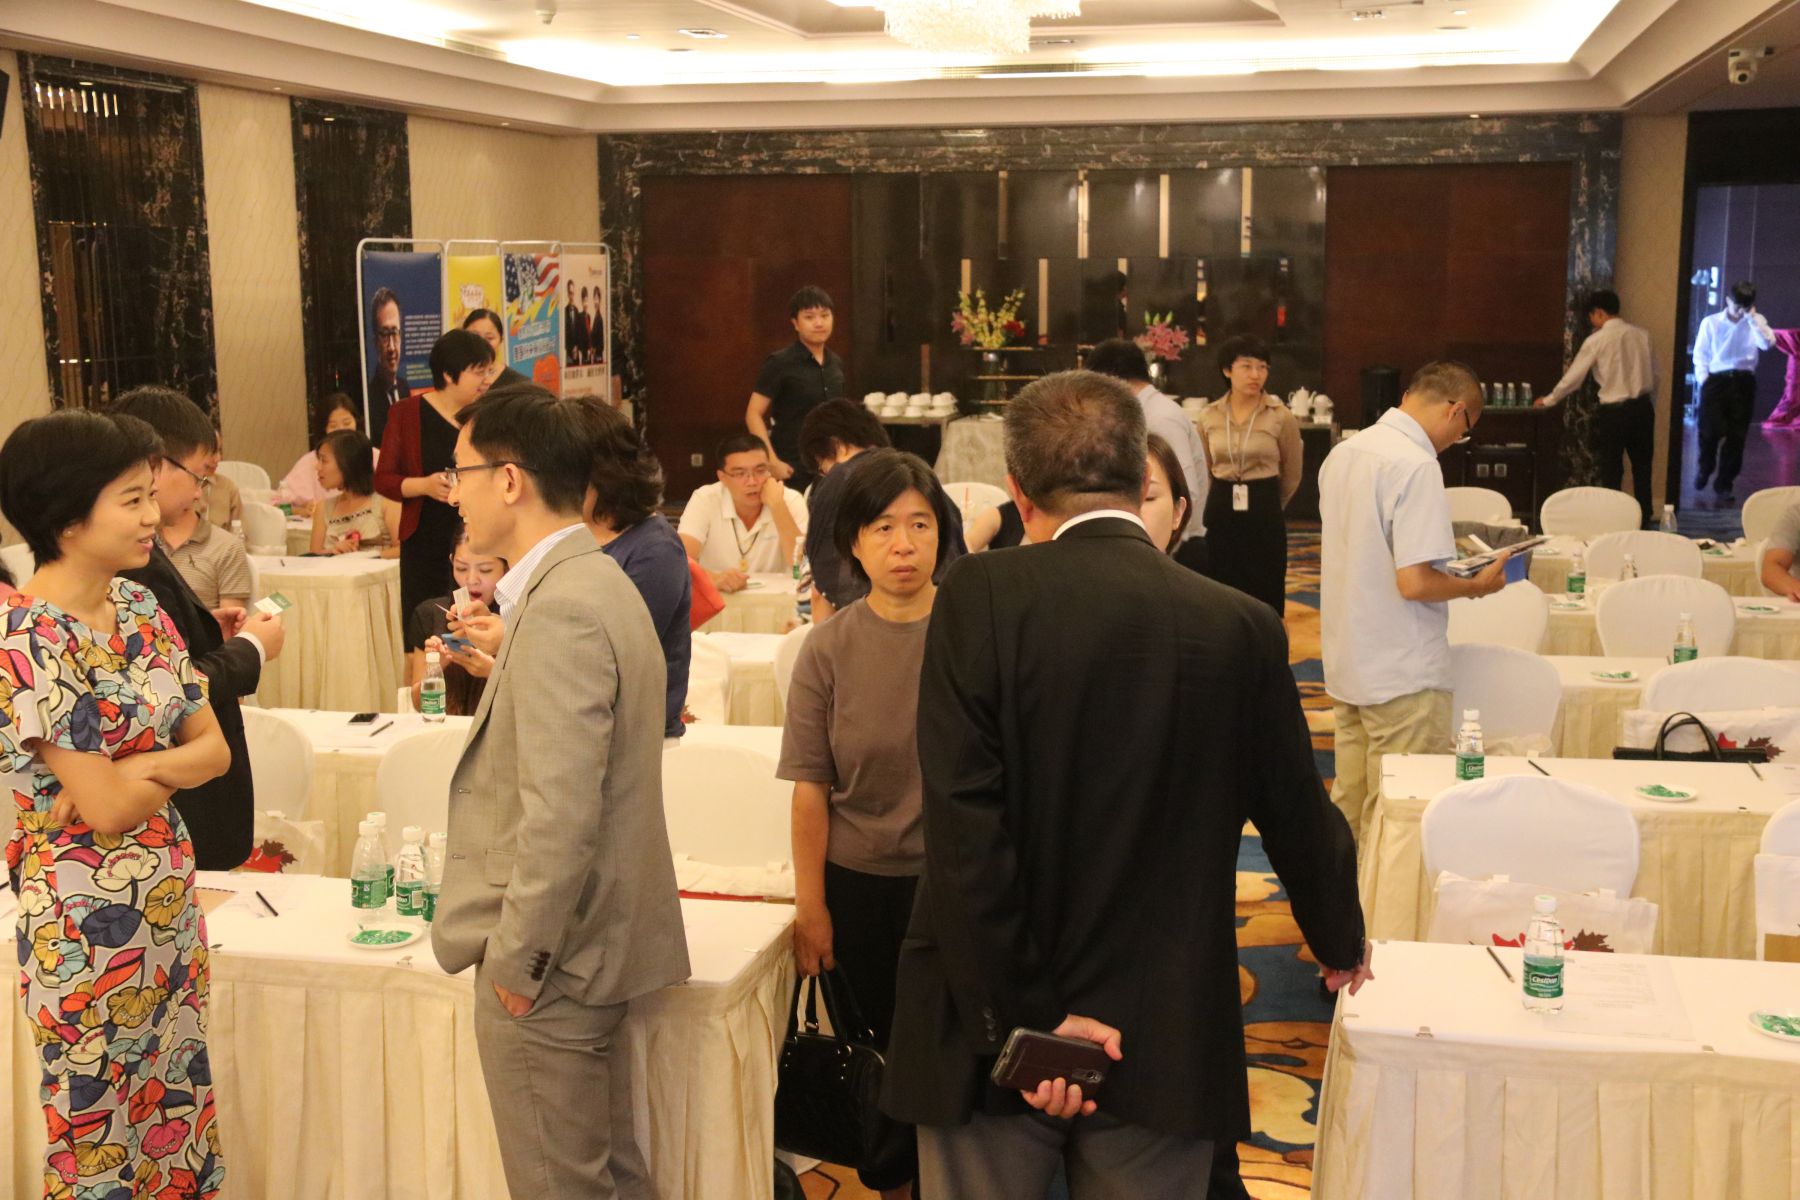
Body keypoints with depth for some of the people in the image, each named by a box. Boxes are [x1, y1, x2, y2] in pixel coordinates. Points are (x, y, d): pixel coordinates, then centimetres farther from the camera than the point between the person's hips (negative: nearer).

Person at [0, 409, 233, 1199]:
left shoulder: (139, 607, 2)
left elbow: (214, 748, 3)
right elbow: (107, 808, -22)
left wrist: (140, 770, -15)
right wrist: (175, 762, -4)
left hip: (170, 898, 7)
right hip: (88, 921, -7)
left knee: (179, 1101, 18)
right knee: (104, 1136, 10)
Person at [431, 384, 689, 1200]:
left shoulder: (560, 611, -22)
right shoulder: (594, 581, 10)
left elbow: (560, 811, -26)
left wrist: (517, 956, -18)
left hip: (547, 958, -10)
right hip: (591, 940, 10)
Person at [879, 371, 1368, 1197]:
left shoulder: (979, 598, -11)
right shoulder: (1242, 627, -4)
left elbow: (963, 825, -18)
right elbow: (1298, 816, 8)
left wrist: (1026, 1014, -13)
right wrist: (1342, 946, 27)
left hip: (991, 1036, -2)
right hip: (1165, 1049, 2)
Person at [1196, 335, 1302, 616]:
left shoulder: (1281, 417, -5)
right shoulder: (1209, 416, 3)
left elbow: (1292, 476, 8)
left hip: (1264, 518, -3)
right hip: (1219, 514, 3)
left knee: (1265, 602, 1)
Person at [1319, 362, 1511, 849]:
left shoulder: (1343, 452, 7)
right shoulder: (1417, 466, -19)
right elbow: (1414, 583, -23)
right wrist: (1477, 586, -6)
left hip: (1346, 663, 9)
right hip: (1402, 674, -8)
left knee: (1348, 806, 17)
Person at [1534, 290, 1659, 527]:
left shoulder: (1597, 340, -7)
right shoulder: (1641, 335, 4)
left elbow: (1573, 377, -2)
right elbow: (1654, 375, 7)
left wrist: (1548, 400, 12)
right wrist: (1648, 406, 18)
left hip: (1614, 412, -4)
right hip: (1643, 408, 4)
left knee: (1612, 472, 6)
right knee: (1642, 469, 13)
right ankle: (1644, 521, 20)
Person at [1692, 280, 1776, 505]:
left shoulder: (1756, 321, 5)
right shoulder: (1711, 322, 0)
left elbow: (1768, 344, -13)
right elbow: (1700, 355, 3)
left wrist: (1753, 318, -15)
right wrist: (1703, 382, -6)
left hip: (1744, 382, 2)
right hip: (1716, 381, -2)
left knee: (1736, 436, 3)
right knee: (1710, 431, -4)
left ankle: (1724, 484, 16)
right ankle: (1705, 469, 27)